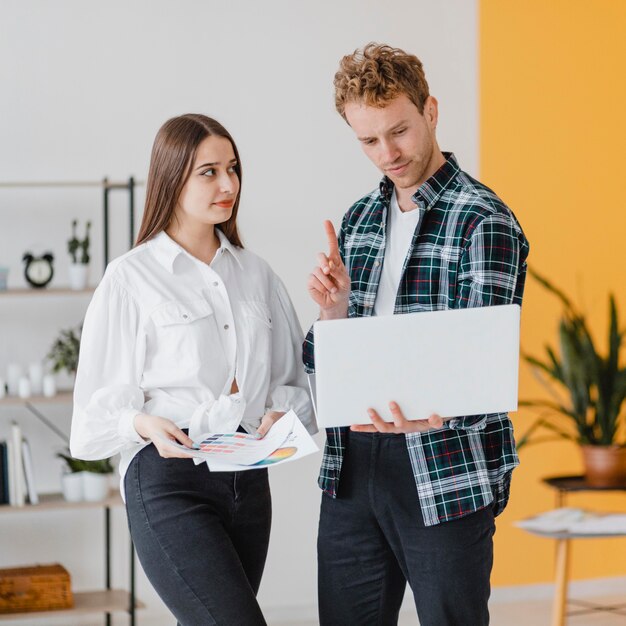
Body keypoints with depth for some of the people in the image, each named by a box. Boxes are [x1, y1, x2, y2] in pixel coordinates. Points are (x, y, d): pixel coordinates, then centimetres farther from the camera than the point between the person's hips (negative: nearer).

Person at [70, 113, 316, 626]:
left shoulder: (254, 273, 14)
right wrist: (147, 424, -21)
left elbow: (294, 376, 18)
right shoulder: (132, 278, -1)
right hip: (169, 481, -6)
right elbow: (100, 405, -1)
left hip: (248, 480, 6)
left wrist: (280, 411, -4)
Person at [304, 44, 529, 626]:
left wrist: (433, 415, -39)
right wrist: (333, 312, -9)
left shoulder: (484, 223, -9)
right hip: (351, 470, 6)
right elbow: (320, 365, 13)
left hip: (446, 477, -6)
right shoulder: (359, 219, 11)